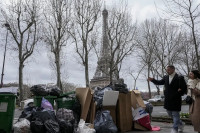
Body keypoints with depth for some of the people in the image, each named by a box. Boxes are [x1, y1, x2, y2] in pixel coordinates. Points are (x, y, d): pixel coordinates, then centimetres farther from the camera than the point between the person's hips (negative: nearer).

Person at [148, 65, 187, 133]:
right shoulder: (166, 77, 8)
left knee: (175, 114, 2)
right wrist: (152, 80, -2)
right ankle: (181, 124, 39)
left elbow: (184, 87, -11)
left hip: (175, 100, -7)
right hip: (167, 99, 7)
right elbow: (159, 82, 10)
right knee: (170, 114, 18)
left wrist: (178, 94, -15)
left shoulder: (179, 78, -10)